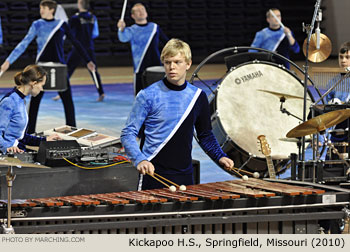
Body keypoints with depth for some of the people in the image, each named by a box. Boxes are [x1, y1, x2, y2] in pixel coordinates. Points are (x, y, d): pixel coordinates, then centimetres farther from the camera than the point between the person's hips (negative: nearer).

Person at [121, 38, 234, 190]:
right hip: (153, 174, -4)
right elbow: (128, 134, -7)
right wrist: (140, 160, -23)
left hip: (185, 176, 4)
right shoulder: (148, 96, -7)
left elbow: (205, 135, 19)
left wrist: (220, 157, 3)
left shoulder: (198, 97, 7)